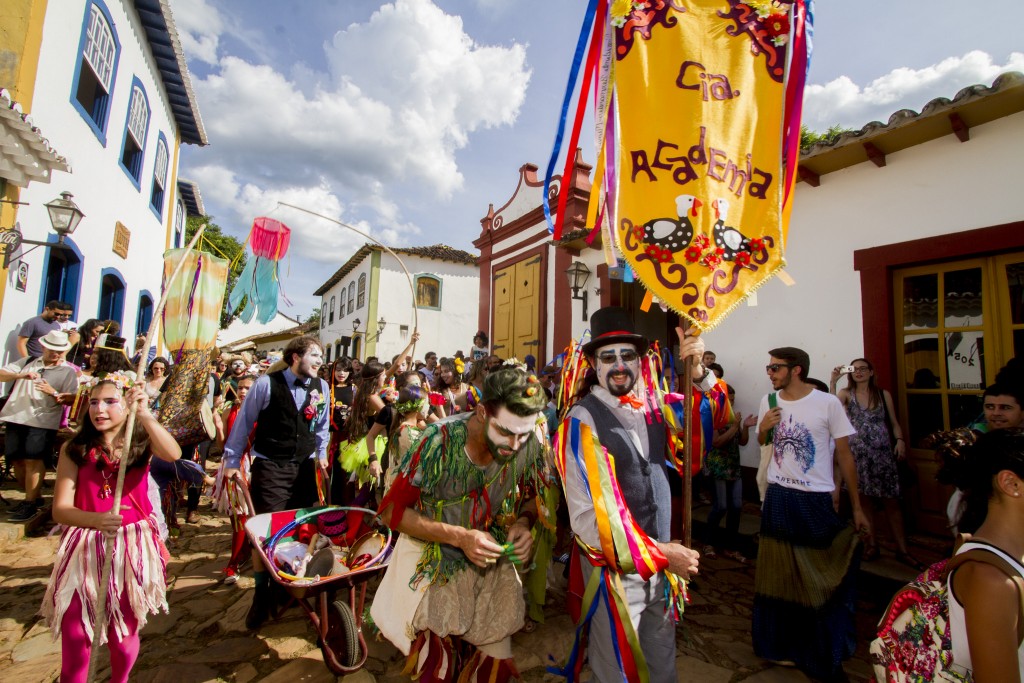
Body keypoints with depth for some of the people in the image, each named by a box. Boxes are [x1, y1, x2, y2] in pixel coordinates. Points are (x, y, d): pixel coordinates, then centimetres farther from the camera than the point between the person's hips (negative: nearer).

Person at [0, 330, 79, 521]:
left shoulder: (68, 371, 2)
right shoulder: (27, 362, 14)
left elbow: (72, 399, -5)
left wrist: (53, 392, -22)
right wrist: (21, 375, -14)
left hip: (43, 422, -5)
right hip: (16, 418, 5)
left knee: (33, 461, -10)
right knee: (17, 460, 9)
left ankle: (30, 504, -1)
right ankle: (35, 498, 22)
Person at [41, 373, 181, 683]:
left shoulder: (142, 442, -5)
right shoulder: (74, 448, -5)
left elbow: (173, 454, -30)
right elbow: (60, 509, -10)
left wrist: (145, 416, -42)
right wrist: (96, 519, -30)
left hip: (133, 548, 0)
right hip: (85, 548, 0)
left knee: (124, 636, 15)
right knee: (74, 638, 6)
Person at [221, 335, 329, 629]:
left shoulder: (321, 387, -1)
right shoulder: (267, 383, -12)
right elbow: (244, 422, -3)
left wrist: (321, 455, 11)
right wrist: (232, 461, 0)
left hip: (304, 466, 4)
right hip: (269, 467, -4)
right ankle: (261, 595, 20)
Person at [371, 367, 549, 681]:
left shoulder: (530, 444, -16)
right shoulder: (440, 441, -26)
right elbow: (392, 511, -17)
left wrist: (523, 522, -20)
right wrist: (459, 537, -27)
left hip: (493, 564, 3)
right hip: (435, 560, -2)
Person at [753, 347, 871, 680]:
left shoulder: (828, 403, -11)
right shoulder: (769, 402, 0)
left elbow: (844, 454, -5)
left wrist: (857, 507, -3)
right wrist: (763, 428, -8)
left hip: (816, 500, -3)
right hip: (778, 497, 3)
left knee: (824, 577, 7)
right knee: (780, 574, 14)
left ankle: (824, 655, 27)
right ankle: (781, 644, 32)